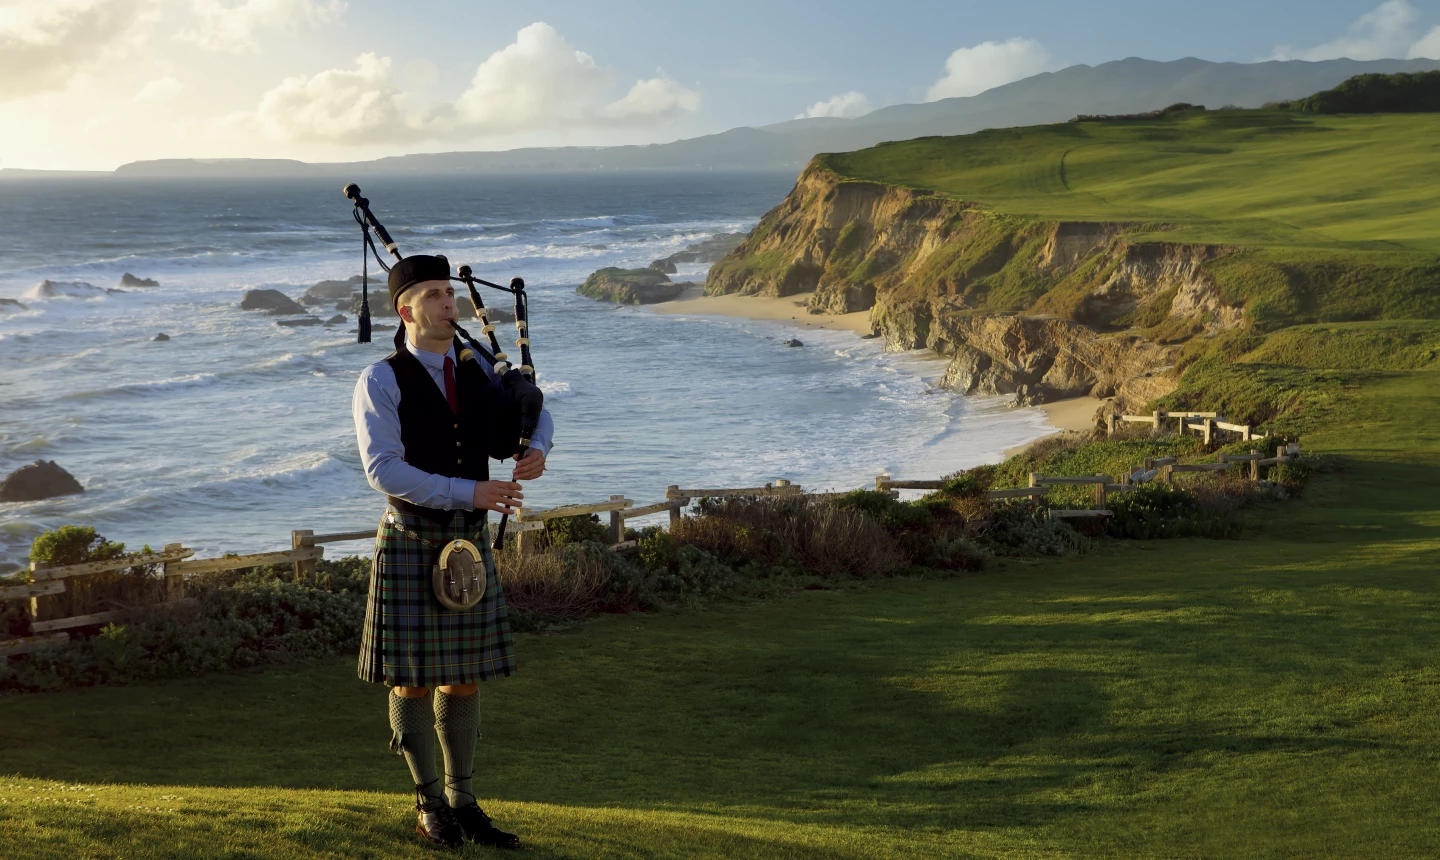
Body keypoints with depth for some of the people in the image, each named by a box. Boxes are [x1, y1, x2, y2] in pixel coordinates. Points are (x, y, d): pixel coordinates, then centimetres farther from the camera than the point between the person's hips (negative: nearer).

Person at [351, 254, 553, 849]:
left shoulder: (477, 370, 7)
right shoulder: (381, 382, -10)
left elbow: (536, 415, 19)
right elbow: (383, 470, -20)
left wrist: (537, 450, -6)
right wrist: (471, 491, -25)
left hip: (470, 545, 5)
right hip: (410, 546, -5)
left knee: (463, 677, 10)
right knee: (412, 679, 3)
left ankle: (462, 803, 20)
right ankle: (429, 805, 17)